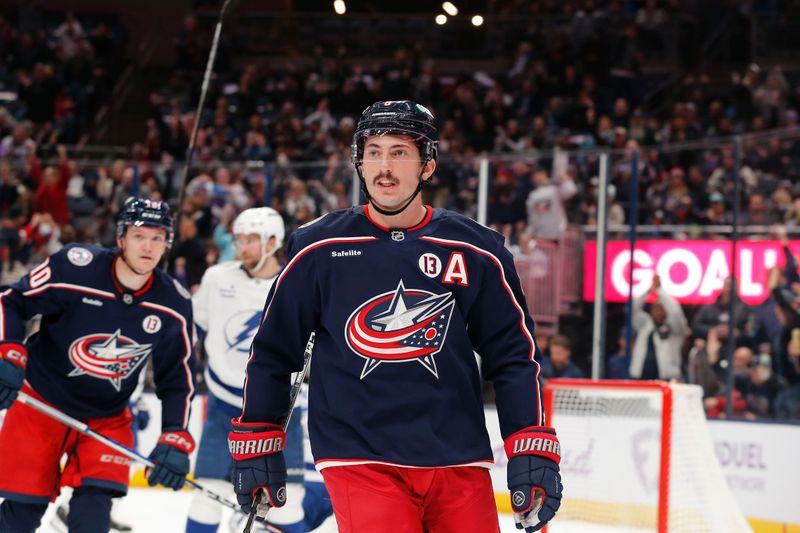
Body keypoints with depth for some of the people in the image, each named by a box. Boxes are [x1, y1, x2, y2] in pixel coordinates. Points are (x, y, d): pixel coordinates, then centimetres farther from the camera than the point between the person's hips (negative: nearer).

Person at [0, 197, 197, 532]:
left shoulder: (173, 304, -9)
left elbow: (178, 378, 1)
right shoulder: (73, 267, -20)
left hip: (107, 420, 3)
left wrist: (175, 439, -9)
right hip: (41, 403, -2)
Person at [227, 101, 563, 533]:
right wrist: (255, 446, 11)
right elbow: (272, 350, 9)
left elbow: (513, 356, 6)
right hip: (358, 460, -2)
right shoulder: (318, 249, 1)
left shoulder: (476, 252, 2)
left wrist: (534, 454, -1)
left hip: (458, 461, 2)